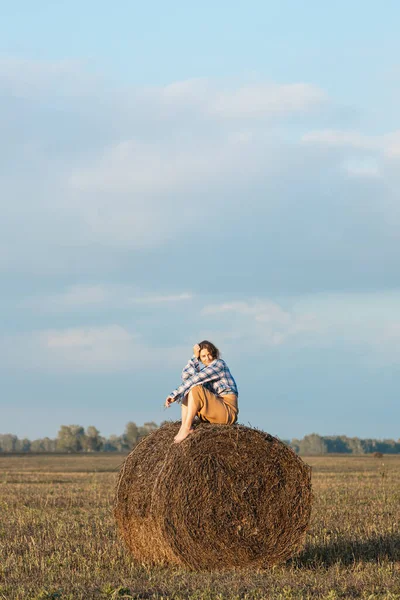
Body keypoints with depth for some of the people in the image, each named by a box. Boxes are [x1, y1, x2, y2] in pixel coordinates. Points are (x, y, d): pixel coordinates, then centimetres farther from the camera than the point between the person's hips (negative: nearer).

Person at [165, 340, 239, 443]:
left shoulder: (219, 364, -7)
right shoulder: (204, 368, 17)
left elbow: (195, 379, -18)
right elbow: (185, 376, -3)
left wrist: (175, 394, -19)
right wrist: (195, 357, -6)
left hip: (228, 411, -8)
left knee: (196, 388, -24)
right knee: (188, 390, 4)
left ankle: (187, 427, -24)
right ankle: (183, 426, -15)